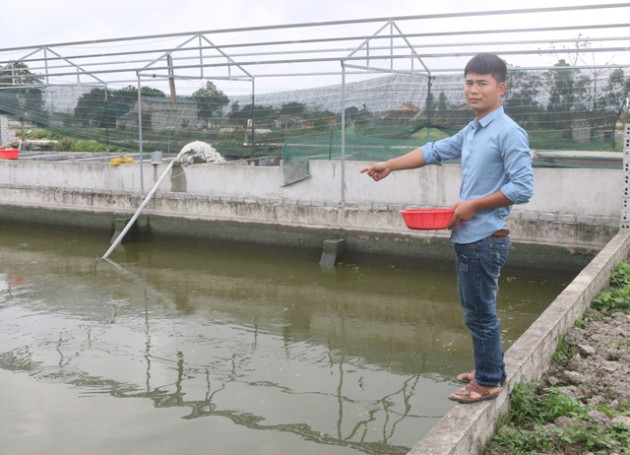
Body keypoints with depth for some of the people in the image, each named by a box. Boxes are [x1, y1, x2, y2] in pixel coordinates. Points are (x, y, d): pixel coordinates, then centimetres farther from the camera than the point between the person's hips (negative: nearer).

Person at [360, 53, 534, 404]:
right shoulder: (471, 131, 12)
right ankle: (491, 369, 34)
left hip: (485, 239, -9)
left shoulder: (509, 133, -15)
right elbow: (435, 152, 22)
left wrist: (473, 206, -17)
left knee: (480, 312, 1)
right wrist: (391, 165, 19)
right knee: (476, 308, 19)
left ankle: (488, 383, 15)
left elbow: (523, 187, -19)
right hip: (468, 236, 9)